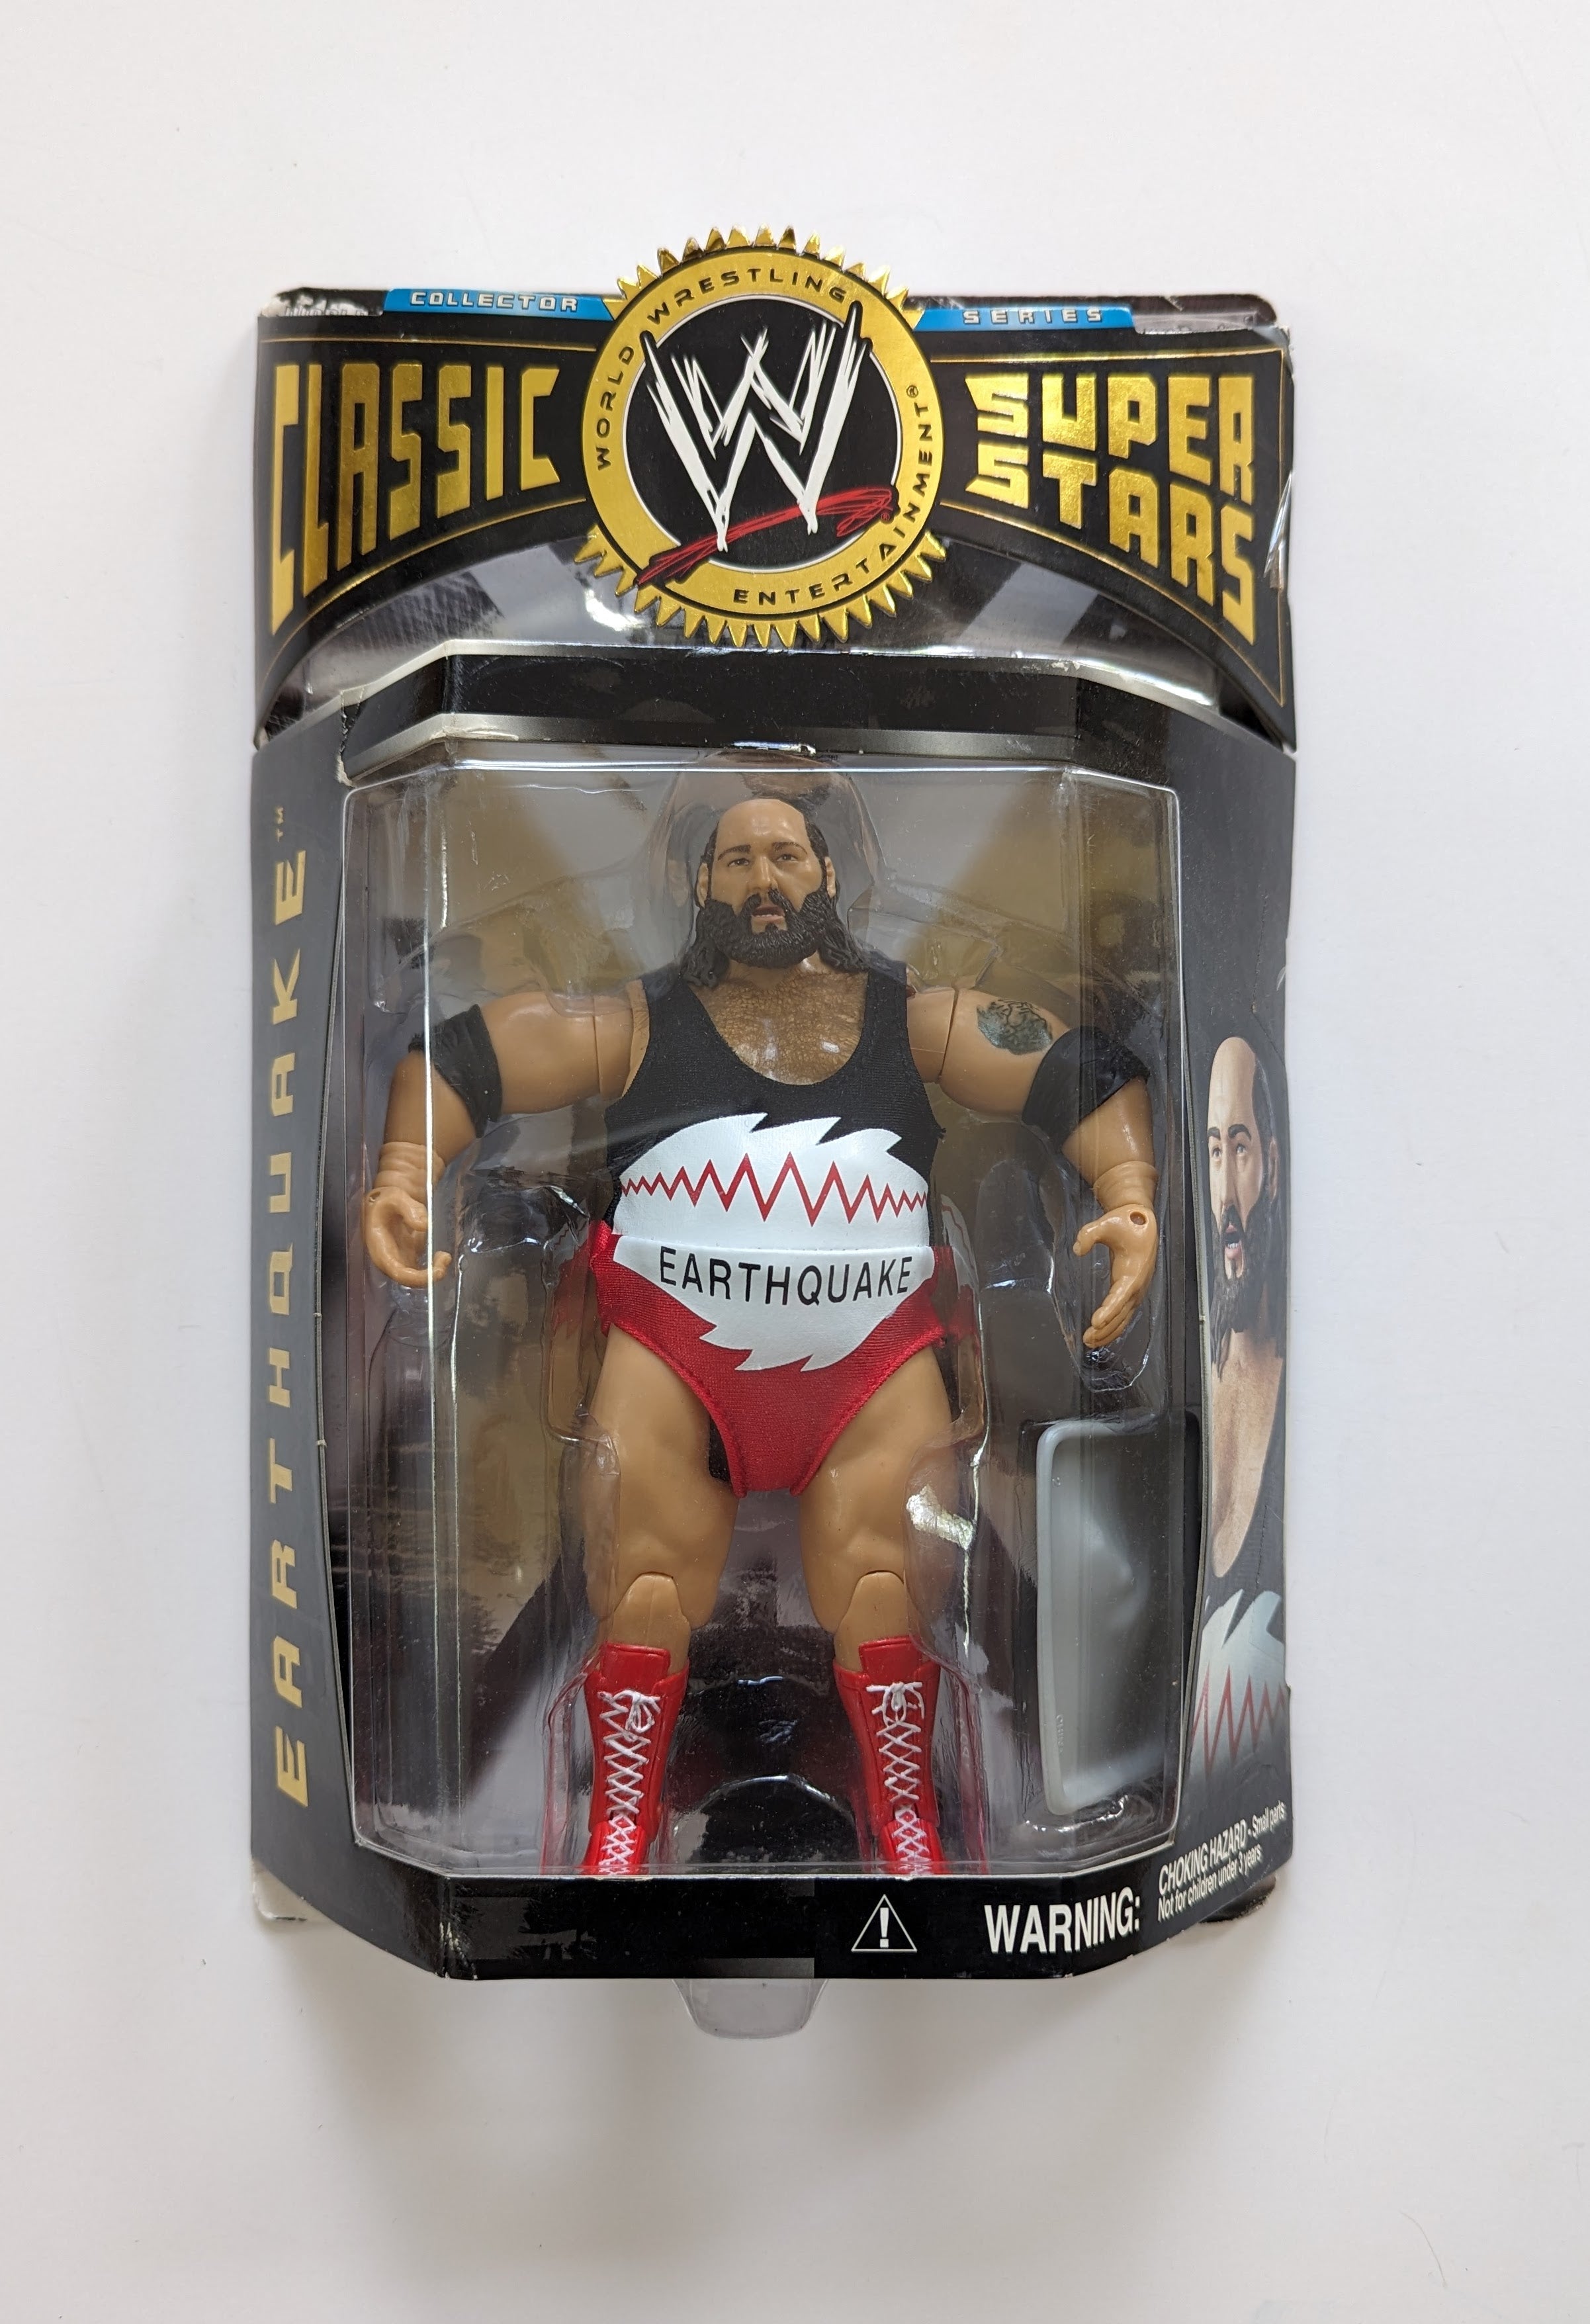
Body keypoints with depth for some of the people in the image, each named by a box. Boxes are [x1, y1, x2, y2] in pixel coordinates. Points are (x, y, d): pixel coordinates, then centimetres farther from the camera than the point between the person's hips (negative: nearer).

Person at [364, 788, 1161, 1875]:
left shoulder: (912, 1017, 11)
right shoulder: (640, 1021, 10)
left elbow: (1087, 1075, 6)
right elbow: (461, 1060, 3)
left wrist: (1131, 1205, -10)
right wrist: (405, 1176, -15)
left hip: (874, 1350, 1)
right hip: (675, 1344, 0)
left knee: (887, 1576, -6)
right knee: (641, 1577, -5)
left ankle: (911, 1833, 13)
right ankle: (620, 1839, 12)